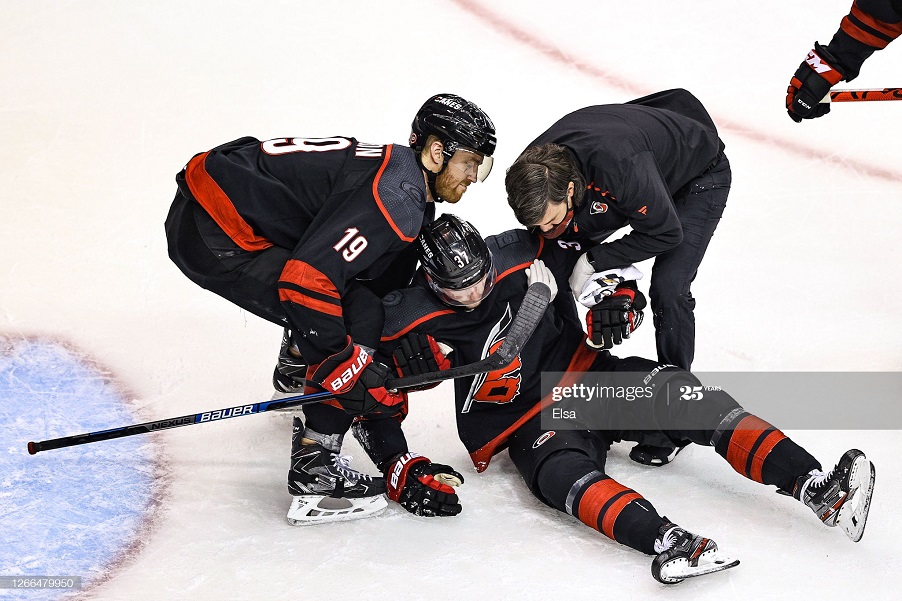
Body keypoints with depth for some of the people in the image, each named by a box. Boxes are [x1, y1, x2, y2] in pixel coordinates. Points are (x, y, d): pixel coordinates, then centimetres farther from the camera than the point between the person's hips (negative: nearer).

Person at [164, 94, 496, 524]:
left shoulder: (407, 185, 11)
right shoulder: (393, 198, -21)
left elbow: (385, 282, 22)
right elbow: (306, 279, -28)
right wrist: (344, 361, -20)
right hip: (213, 234, -10)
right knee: (357, 318, -13)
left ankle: (295, 377, 49)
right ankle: (314, 475, -9)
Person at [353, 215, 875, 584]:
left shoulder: (518, 255, -11)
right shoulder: (415, 327, -15)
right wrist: (398, 470, -14)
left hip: (587, 376, 3)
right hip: (524, 421, -3)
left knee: (677, 392, -22)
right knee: (564, 472, -36)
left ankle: (815, 486, -33)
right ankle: (666, 540, -63)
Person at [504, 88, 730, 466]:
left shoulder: (619, 166, -46)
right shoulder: (535, 170, -25)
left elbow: (666, 232, -33)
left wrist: (597, 261, -30)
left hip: (699, 177, -7)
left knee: (668, 289, -19)